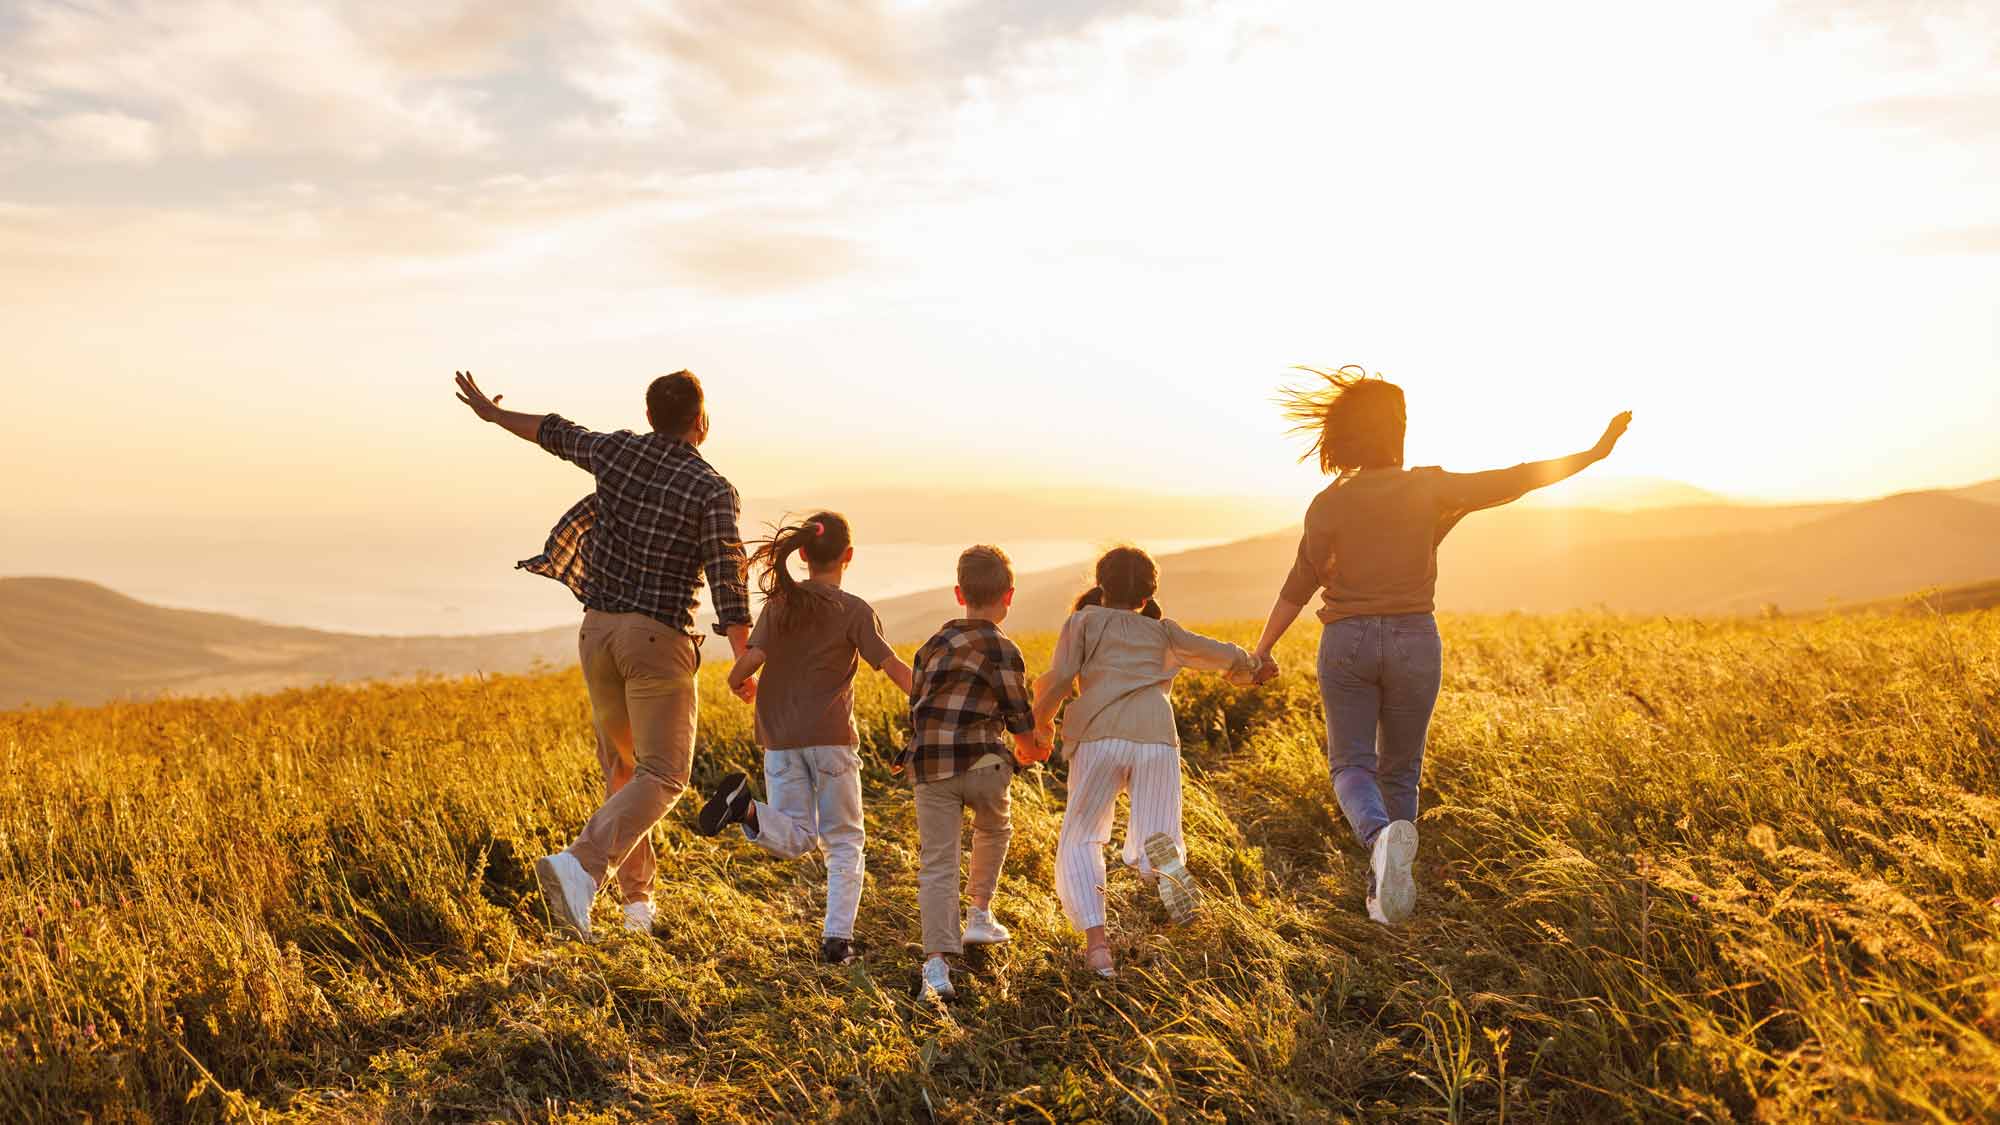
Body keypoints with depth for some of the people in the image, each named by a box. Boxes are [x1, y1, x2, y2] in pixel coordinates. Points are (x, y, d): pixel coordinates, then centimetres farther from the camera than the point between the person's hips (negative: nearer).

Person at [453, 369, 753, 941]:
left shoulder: (618, 449, 5)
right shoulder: (713, 490, -9)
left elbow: (555, 432, 22)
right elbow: (727, 575, -20)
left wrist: (491, 413, 40)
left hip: (599, 630, 6)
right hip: (659, 638, -6)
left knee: (623, 767, 18)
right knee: (661, 777, -5)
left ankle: (638, 901, 19)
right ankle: (579, 867, -28)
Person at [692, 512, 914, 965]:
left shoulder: (780, 603, 4)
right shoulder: (855, 611, -5)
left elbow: (749, 661, -5)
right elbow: (895, 667, -11)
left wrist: (741, 683, 17)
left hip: (779, 738, 3)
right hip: (831, 738, -3)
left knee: (794, 838, 10)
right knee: (844, 840, 10)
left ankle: (746, 806, -20)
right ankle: (838, 937, 0)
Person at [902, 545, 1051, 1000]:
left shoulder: (935, 642, 15)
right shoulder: (1003, 651, -5)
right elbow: (1021, 722, -2)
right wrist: (1030, 749, 20)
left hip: (928, 767, 4)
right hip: (982, 763, -3)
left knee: (937, 864, 1)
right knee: (994, 830, 27)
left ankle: (936, 960, -11)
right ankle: (979, 914, 32)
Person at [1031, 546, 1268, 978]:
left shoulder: (1084, 620, 19)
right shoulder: (1163, 632, 27)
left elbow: (1057, 680, 7)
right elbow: (1222, 655, 32)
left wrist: (1039, 723, 24)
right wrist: (1253, 669, 53)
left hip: (1100, 736, -2)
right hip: (1156, 736, 2)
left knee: (1079, 843, 9)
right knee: (1147, 854, 8)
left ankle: (1096, 940, -15)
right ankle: (1162, 857, -31)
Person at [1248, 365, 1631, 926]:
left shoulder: (1329, 504, -5)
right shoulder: (1429, 488, -6)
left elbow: (1299, 587, -3)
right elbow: (1514, 481, -6)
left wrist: (1262, 649, 8)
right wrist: (1594, 453, 2)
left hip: (1348, 643, -1)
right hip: (1414, 643, 1)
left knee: (1352, 767, 5)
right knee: (1399, 772, 16)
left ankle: (1383, 836, -27)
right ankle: (1383, 894, 14)